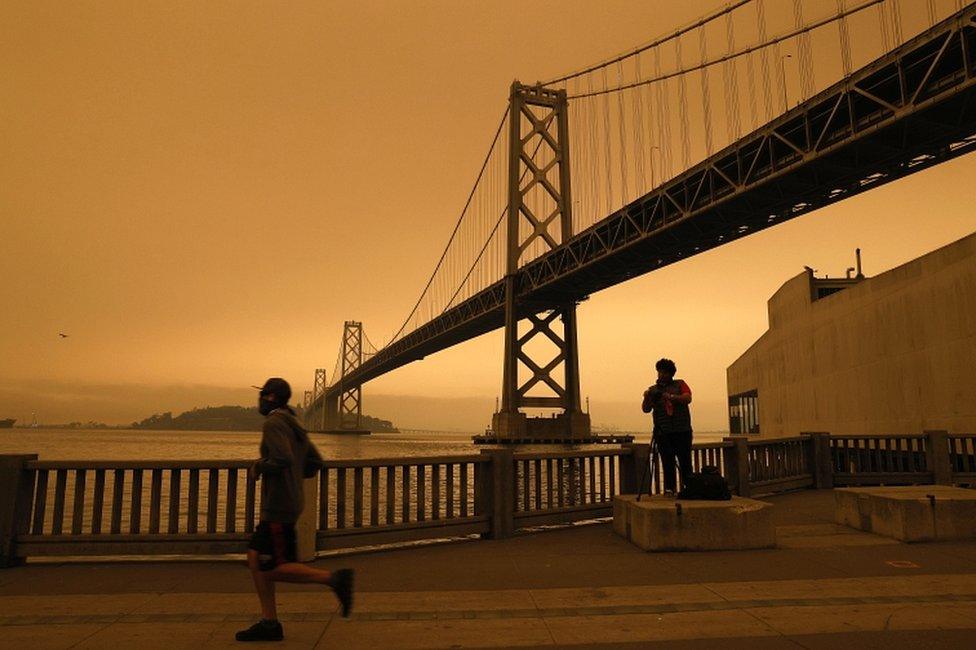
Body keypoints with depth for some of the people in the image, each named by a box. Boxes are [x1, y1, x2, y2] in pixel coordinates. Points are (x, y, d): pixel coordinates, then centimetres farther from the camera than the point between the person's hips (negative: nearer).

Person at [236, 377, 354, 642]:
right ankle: (269, 623, 14)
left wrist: (259, 466, -9)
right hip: (289, 500, 9)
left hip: (278, 507, -9)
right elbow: (314, 463, 17)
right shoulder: (294, 425, 15)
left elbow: (283, 459, -27)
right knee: (255, 558, 12)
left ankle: (333, 578, -6)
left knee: (276, 568, -3)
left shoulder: (274, 423, -13)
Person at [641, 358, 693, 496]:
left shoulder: (679, 384, 11)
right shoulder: (653, 390, 12)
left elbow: (687, 398, -5)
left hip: (682, 431, -1)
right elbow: (646, 409, 4)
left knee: (685, 461, -1)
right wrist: (646, 398, -16)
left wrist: (671, 397, -18)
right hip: (663, 432, 1)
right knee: (667, 463, -1)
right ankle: (669, 488, 3)